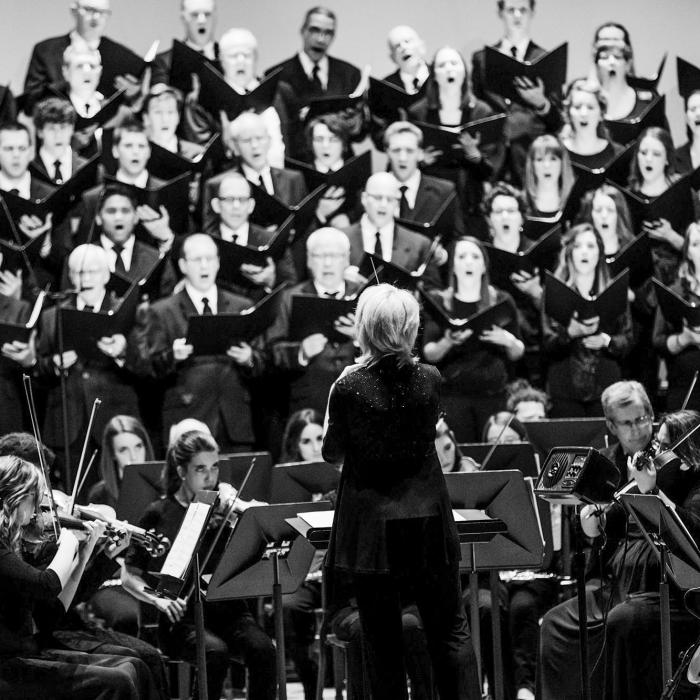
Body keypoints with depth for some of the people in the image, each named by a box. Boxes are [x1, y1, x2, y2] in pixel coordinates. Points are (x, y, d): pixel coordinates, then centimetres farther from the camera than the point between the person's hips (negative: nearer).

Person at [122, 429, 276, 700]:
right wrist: (158, 599, -12)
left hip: (227, 608, 3)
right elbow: (130, 577, 5)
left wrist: (240, 507, -17)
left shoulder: (223, 505, 10)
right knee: (216, 652, -34)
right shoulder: (159, 514, 3)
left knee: (262, 649, -28)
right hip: (183, 616, -3)